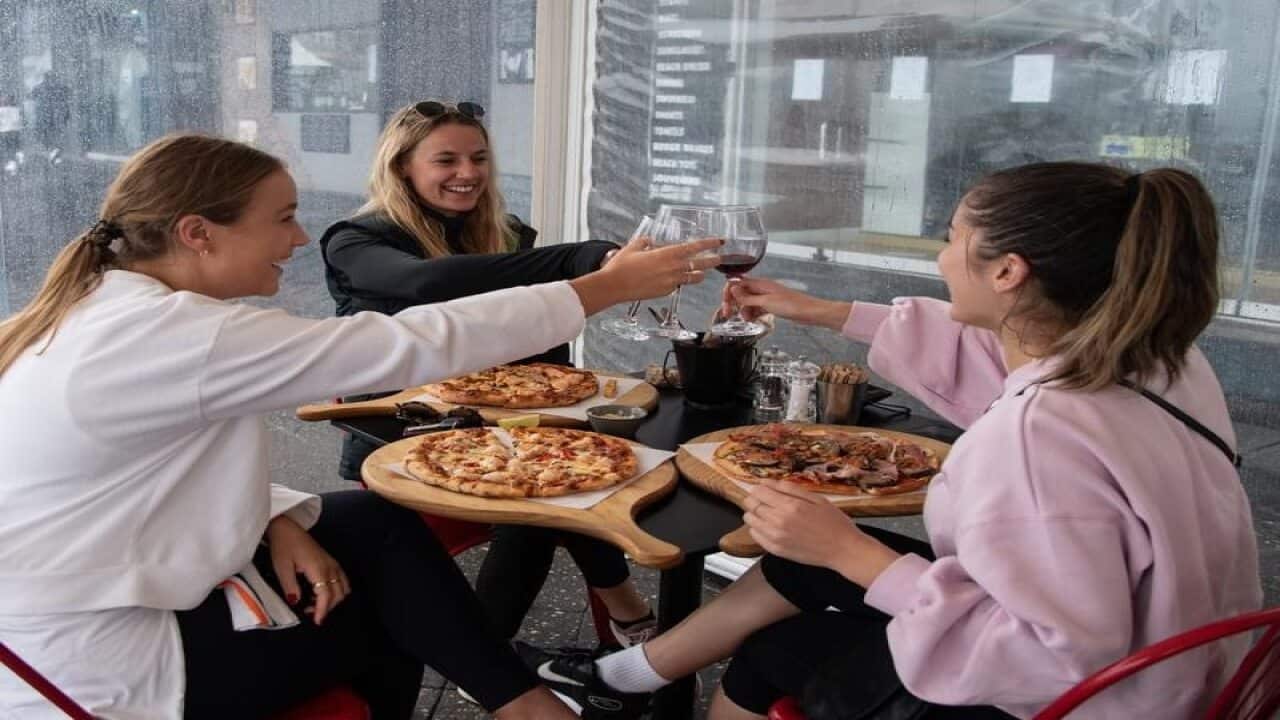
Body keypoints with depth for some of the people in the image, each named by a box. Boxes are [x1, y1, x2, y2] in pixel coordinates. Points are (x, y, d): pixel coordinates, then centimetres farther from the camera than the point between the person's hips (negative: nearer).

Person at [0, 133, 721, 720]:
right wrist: (608, 287, -22)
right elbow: (408, 345, -28)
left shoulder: (113, 313, 3)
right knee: (386, 617, 1)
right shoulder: (172, 336, -27)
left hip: (112, 595, 8)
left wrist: (278, 521, -8)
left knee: (375, 524, 4)